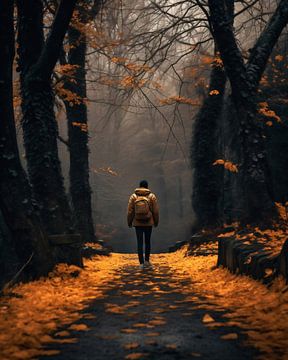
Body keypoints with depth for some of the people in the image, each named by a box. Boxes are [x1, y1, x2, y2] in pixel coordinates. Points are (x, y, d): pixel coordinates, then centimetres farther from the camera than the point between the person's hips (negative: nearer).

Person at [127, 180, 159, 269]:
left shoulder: (133, 196, -2)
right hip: (148, 223, 0)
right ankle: (147, 260, 12)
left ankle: (141, 263, -1)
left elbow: (130, 211, -2)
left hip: (137, 223, 0)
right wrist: (156, 222, 10)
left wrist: (129, 222, 9)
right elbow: (156, 211, -2)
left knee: (139, 242, 3)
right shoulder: (152, 196, -3)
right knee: (147, 241, 16)